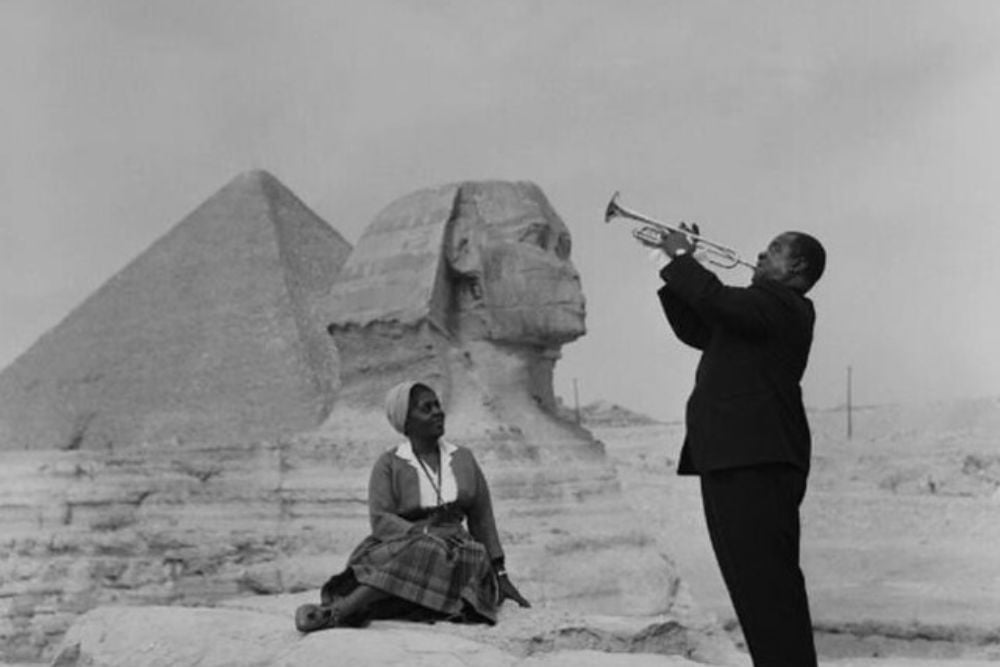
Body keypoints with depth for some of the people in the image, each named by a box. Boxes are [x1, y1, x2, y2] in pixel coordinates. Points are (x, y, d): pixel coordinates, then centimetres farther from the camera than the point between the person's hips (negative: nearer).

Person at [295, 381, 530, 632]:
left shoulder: (463, 459, 14)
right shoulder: (388, 465, 4)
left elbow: (482, 519, 15)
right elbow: (381, 521, -7)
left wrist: (500, 575, 8)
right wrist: (425, 534, -22)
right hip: (399, 546, -2)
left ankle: (334, 612, -45)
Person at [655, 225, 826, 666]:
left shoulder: (782, 303, -6)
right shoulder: (762, 306, 25)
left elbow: (718, 301, -22)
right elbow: (695, 329, 27)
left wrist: (681, 257, -7)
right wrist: (678, 267, 19)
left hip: (756, 467, -10)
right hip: (731, 463, 10)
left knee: (768, 582, -13)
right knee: (755, 583, 13)